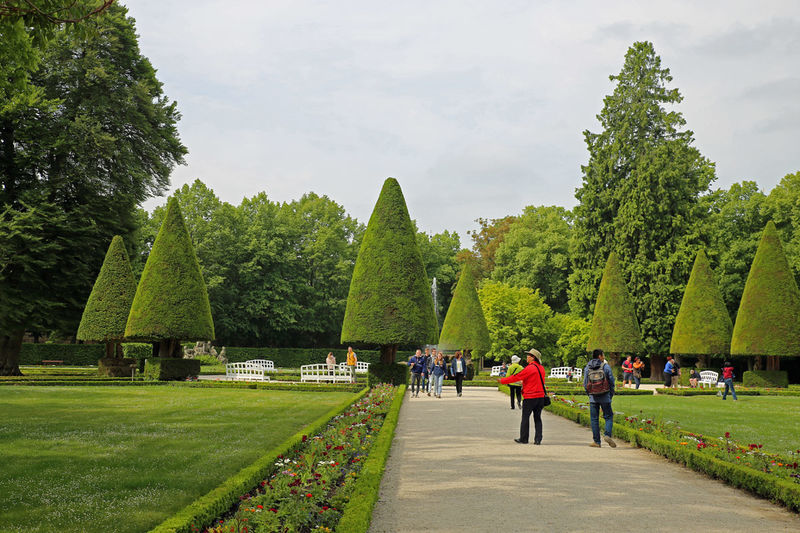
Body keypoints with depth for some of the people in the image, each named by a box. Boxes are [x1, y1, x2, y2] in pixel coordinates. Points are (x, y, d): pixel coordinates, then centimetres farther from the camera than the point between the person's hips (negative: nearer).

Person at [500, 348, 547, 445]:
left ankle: (523, 439, 11)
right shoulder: (541, 368, 8)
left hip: (530, 398, -7)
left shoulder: (530, 368, -15)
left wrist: (502, 380, -2)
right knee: (537, 418, 10)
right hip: (540, 396, 7)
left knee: (525, 418, 5)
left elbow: (516, 377, -12)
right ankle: (538, 439, 6)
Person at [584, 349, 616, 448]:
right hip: (605, 397, -2)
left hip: (593, 397, 2)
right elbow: (612, 382, -1)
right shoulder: (606, 366, -3)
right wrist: (611, 395, 10)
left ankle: (596, 442, 5)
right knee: (608, 417, 8)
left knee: (594, 419, 6)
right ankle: (607, 434, -14)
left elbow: (585, 384, 6)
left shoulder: (587, 368, 4)